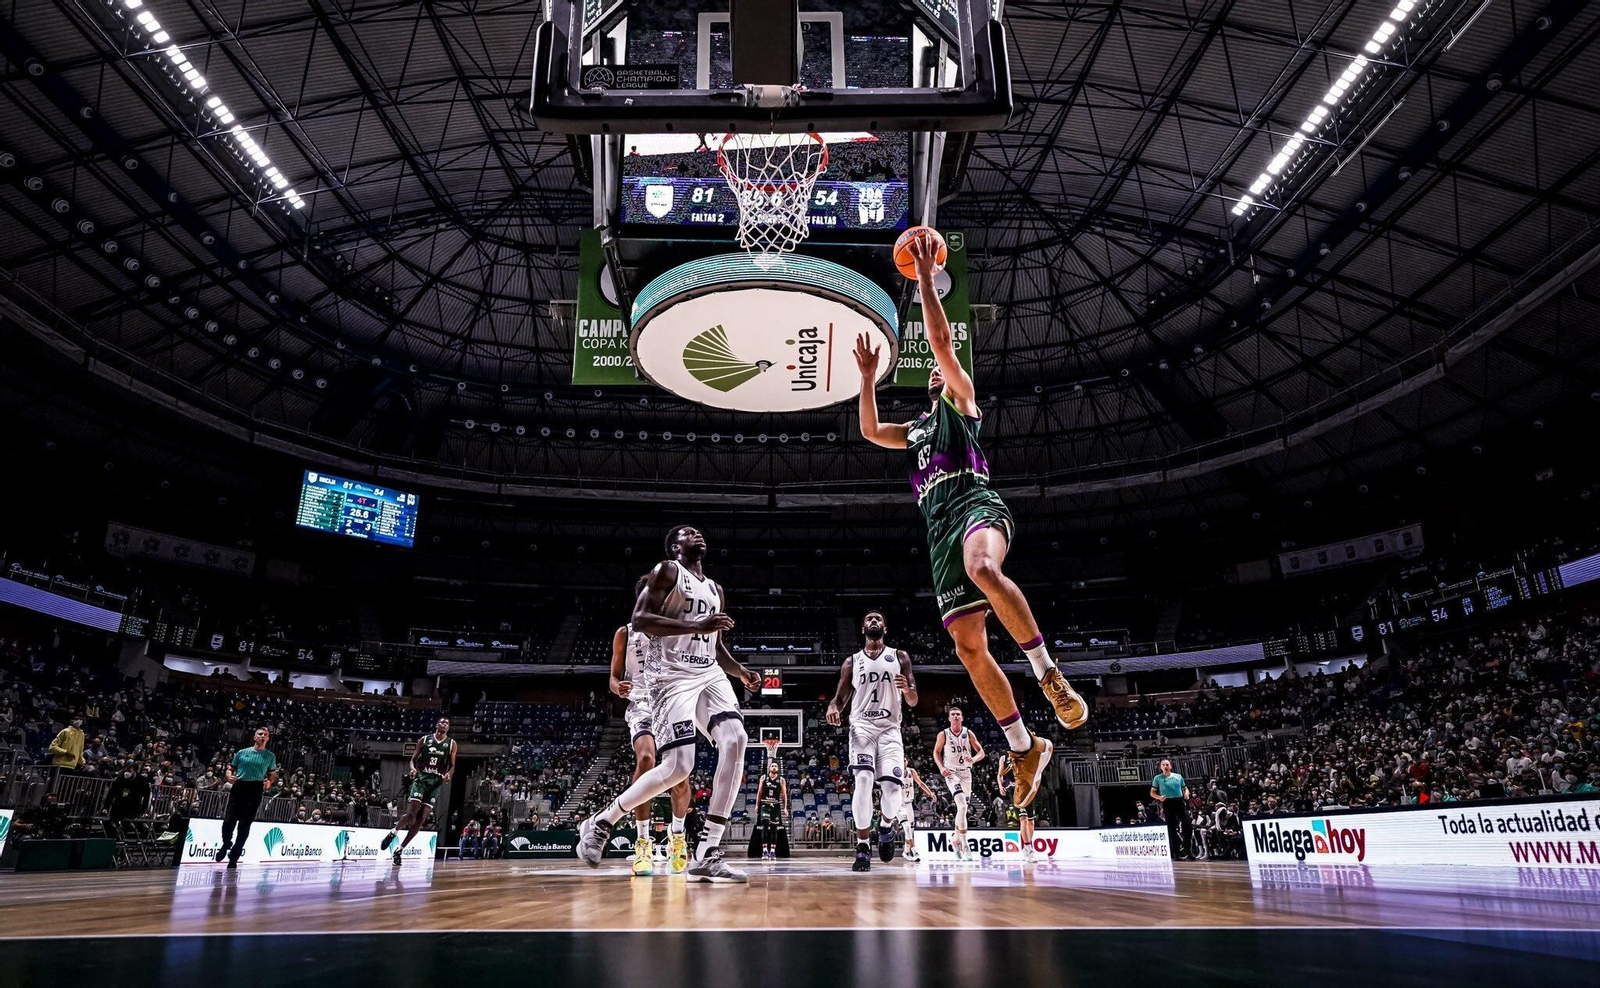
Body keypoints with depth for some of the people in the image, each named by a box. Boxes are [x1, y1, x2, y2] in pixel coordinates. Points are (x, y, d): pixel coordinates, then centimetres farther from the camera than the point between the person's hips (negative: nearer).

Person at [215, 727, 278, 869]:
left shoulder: (270, 756, 11)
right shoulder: (242, 752, 11)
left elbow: (272, 775, 13)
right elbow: (231, 768, 15)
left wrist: (269, 782, -8)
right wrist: (230, 776, -6)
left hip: (255, 790, 0)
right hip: (238, 788, 0)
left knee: (244, 826, -2)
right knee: (228, 821, -6)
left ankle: (233, 857, 9)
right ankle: (226, 844, 26)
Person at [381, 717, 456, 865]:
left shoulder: (451, 743, 6)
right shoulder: (424, 739, 5)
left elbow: (452, 766, 7)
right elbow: (413, 759, 8)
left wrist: (448, 774, -15)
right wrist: (413, 769, -13)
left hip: (437, 782, 1)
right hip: (421, 778, -1)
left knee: (421, 819, -3)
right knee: (411, 813, -16)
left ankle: (400, 849, 8)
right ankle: (393, 832, 14)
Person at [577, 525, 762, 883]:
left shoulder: (715, 589, 22)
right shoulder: (667, 571, -1)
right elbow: (639, 619, -15)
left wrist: (741, 672, 12)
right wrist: (697, 626, -21)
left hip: (710, 674, 7)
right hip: (674, 676, -7)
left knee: (735, 740, -18)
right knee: (677, 767, -15)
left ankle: (708, 853, -15)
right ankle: (601, 822, 10)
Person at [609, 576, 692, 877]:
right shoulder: (625, 633, 9)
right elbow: (614, 677, 8)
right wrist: (618, 687, -15)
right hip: (641, 705, -2)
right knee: (645, 758, -29)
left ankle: (677, 836, 23)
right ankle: (643, 843, -21)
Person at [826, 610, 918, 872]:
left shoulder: (899, 657, 11)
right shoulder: (852, 662, 13)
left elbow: (913, 702, 9)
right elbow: (840, 698, 13)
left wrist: (907, 689, -16)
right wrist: (833, 707, -12)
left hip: (890, 729, 0)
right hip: (861, 727, 0)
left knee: (892, 785, -15)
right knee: (863, 780, -21)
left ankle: (886, 825, 20)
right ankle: (862, 848, -10)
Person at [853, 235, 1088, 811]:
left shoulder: (962, 402, 16)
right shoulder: (916, 429, 35)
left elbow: (941, 340, 6)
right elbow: (869, 431, 29)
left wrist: (925, 279, 7)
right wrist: (868, 376, 29)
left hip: (976, 504, -6)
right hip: (941, 530, 6)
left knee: (984, 569, -43)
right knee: (968, 645, -4)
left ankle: (1049, 675, -31)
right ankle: (1025, 749, 6)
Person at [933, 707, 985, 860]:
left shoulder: (968, 734, -1)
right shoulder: (943, 735, -5)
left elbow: (981, 752, 1)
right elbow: (936, 752, 6)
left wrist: (974, 759, -21)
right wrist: (941, 767, -10)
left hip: (966, 773, 4)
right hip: (951, 773, -4)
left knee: (962, 808, 12)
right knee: (962, 807, -21)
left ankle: (957, 840, 32)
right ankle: (964, 845, -19)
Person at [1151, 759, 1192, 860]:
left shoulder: (1178, 776, 12)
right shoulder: (1157, 778, 4)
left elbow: (1185, 788, 19)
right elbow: (1152, 793, 5)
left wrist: (1186, 793, -4)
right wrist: (1159, 797, -15)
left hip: (1180, 802, 2)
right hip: (1168, 804, -2)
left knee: (1188, 825, -5)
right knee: (1172, 828, -1)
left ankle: (1186, 849, 11)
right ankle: (1176, 853, 3)